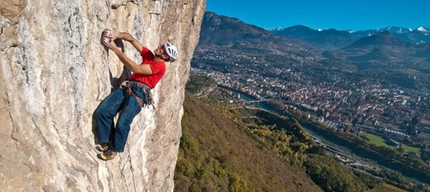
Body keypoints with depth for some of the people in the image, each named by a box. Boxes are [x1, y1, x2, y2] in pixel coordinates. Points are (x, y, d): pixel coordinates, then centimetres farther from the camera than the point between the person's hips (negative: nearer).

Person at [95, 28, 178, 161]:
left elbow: (135, 68, -14)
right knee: (102, 111, -10)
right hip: (127, 87, 7)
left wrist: (115, 48, -13)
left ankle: (114, 149, 7)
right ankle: (107, 142, 8)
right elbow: (132, 40, 20)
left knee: (122, 123, -19)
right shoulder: (149, 55, 17)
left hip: (139, 93, -7)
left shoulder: (160, 66, -7)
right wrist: (117, 35, -2)